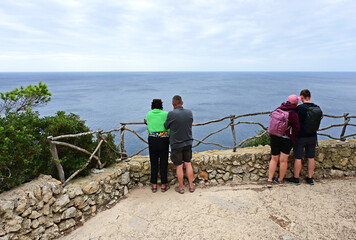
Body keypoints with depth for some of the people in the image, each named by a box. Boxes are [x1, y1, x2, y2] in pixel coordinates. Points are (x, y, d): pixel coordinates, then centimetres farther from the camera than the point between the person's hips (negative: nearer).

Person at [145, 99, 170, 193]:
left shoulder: (148, 114, 3)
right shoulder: (165, 114, -3)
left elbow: (149, 128, 3)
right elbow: (169, 129, -5)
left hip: (152, 140, 2)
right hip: (163, 140, -2)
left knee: (154, 163, 12)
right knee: (163, 163, 9)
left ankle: (154, 186, 19)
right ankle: (163, 185, 17)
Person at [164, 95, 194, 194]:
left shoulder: (171, 114, -19)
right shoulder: (189, 113, -5)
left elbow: (166, 126, -5)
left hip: (176, 144, -4)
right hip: (188, 142, 4)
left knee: (179, 166, 8)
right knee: (188, 164, 17)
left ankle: (181, 188, 22)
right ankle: (191, 186, 25)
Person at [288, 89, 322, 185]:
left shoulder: (300, 108, -18)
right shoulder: (317, 108, -1)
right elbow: (317, 122, 9)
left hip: (300, 137, -5)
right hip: (312, 137, 5)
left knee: (298, 158, 5)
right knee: (311, 158, 13)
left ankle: (296, 178, 15)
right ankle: (310, 178, 24)